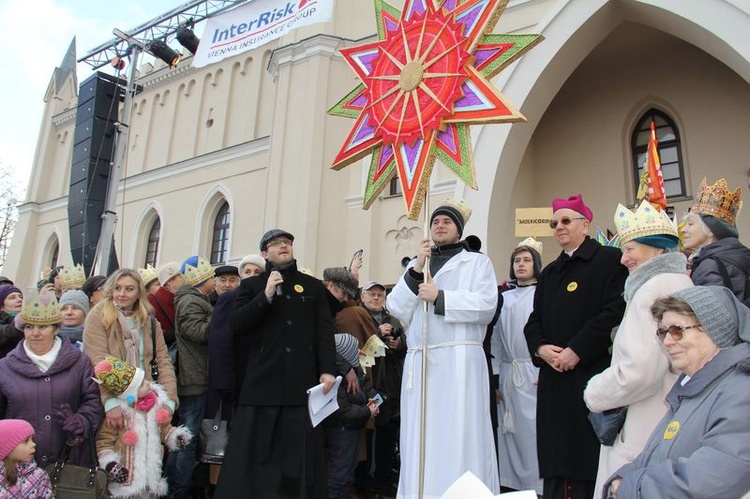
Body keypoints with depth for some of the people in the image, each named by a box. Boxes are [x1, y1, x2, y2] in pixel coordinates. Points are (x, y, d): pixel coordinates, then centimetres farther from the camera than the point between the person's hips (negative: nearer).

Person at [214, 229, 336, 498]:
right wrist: (266, 296, -12)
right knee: (252, 454, 3)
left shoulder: (313, 286, 13)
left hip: (303, 382, 1)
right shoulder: (251, 285, 11)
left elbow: (325, 331, 5)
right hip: (262, 381, 0)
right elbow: (236, 324, -2)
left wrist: (327, 370, -7)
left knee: (300, 453, 4)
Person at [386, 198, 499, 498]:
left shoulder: (477, 262, 8)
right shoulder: (416, 266, 21)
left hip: (459, 362, -4)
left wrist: (439, 297, -11)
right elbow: (395, 309, 8)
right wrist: (415, 271, -3)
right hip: (419, 364, 4)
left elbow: (486, 305, -8)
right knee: (420, 441, 6)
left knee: (458, 438, -4)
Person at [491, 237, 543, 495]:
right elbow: (496, 339, 11)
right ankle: (511, 482, 18)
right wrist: (495, 376, 6)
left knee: (533, 431, -4)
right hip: (508, 373, 4)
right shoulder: (504, 298, 14)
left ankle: (538, 486, 8)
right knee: (509, 432, 8)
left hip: (535, 372, -4)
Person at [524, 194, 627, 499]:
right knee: (555, 458, 8)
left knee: (588, 455, -2)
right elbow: (534, 321, 16)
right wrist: (541, 348, -5)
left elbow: (615, 311, -13)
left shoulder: (609, 259, 0)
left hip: (592, 373, -6)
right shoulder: (549, 273, 20)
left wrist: (576, 351, -16)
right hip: (554, 377, 6)